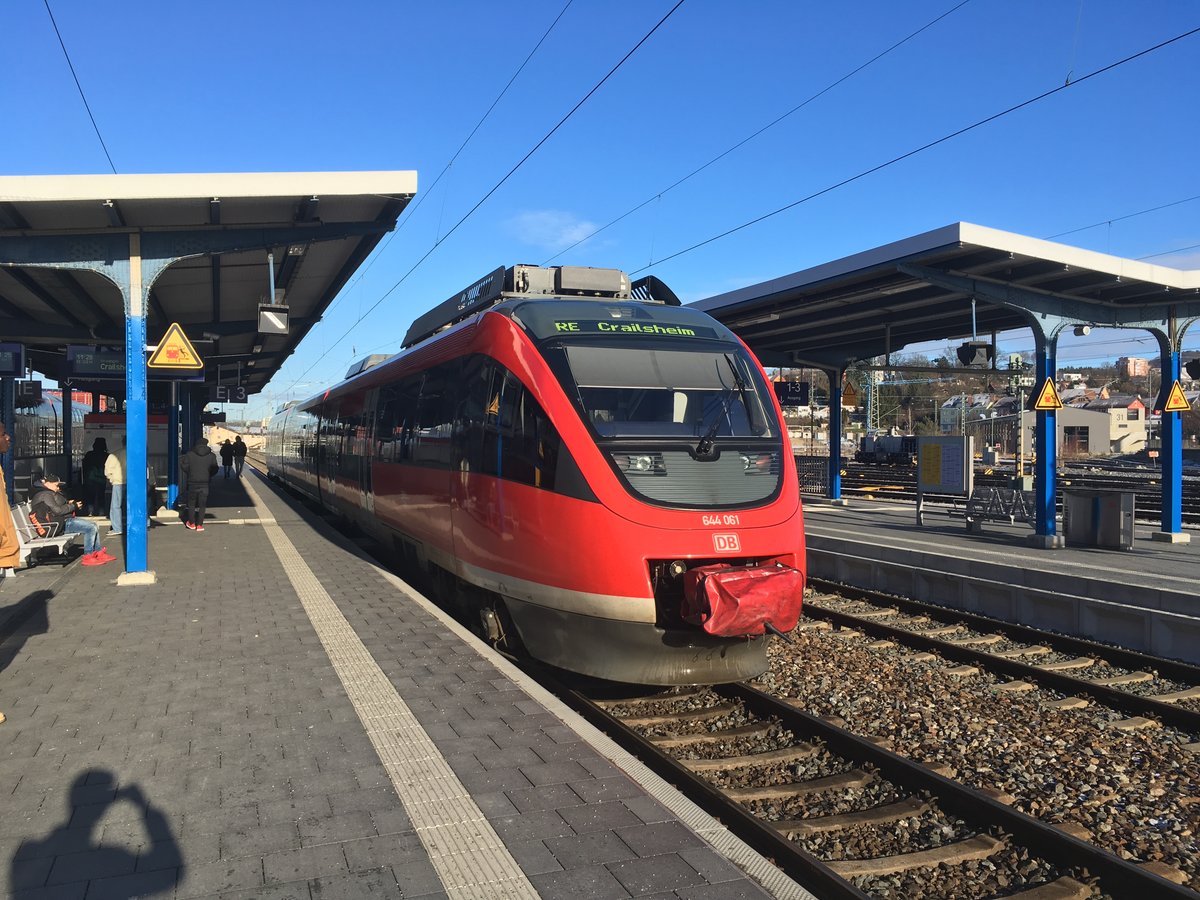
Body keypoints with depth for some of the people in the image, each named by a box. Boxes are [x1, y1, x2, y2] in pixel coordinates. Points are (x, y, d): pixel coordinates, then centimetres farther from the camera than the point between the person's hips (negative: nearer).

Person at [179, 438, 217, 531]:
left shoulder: (190, 454, -3)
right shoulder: (211, 456, 0)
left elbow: (183, 465, -4)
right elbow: (214, 469, 3)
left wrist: (189, 473, 13)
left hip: (192, 482, 0)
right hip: (205, 483, 0)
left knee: (191, 503, 14)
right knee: (202, 504, 6)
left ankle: (191, 523, 19)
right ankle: (199, 525, 4)